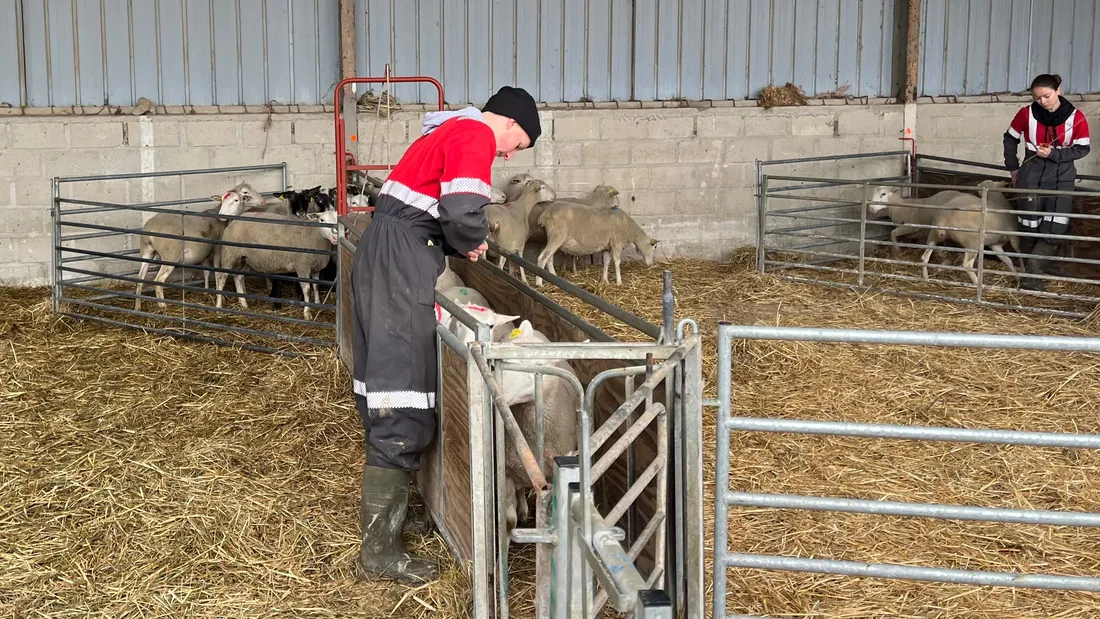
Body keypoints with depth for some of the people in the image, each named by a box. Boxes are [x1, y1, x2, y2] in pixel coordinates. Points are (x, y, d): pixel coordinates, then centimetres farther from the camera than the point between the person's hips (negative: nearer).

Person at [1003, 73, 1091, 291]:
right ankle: (1032, 270, 18)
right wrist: (1013, 168, 8)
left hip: (1061, 179, 0)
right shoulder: (1026, 114, -9)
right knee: (1030, 227, 3)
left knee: (1055, 229, -9)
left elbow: (1082, 149, -6)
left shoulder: (1076, 118, -11)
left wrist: (1053, 154, -18)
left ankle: (1034, 269, -4)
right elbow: (1010, 138, 7)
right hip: (1031, 177, 0)